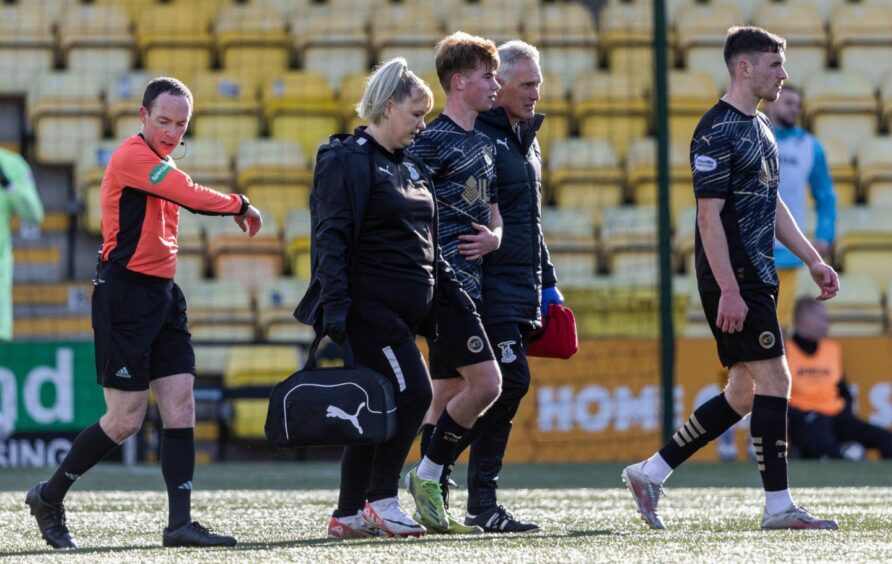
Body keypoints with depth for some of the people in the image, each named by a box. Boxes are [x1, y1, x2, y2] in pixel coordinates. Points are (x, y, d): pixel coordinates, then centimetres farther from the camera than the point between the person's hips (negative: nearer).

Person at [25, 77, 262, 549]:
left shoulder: (159, 164, 18)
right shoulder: (133, 156, -13)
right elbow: (194, 197, -22)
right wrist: (241, 206, -8)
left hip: (162, 296, 9)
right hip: (124, 295, -9)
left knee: (180, 406, -1)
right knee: (126, 419, -6)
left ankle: (180, 523, -3)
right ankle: (48, 497, 11)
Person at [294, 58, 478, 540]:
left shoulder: (410, 166, 18)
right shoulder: (348, 160, -9)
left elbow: (427, 244, 25)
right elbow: (332, 238, -16)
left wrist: (451, 292, 19)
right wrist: (334, 304, -22)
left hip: (404, 309, 9)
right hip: (370, 306, -9)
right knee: (412, 393, -14)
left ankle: (349, 514, 11)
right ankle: (381, 500, -6)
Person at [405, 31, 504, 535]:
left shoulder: (485, 144, 18)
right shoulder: (434, 140, -9)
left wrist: (493, 237, 3)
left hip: (470, 281, 9)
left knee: (448, 394, 8)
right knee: (486, 381, -16)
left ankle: (434, 507, 10)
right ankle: (425, 476, -4)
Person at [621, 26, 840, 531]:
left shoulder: (759, 127, 18)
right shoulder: (718, 132, -13)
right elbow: (709, 216, -17)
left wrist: (813, 261, 20)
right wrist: (729, 291, -22)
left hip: (757, 277, 10)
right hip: (734, 280, -10)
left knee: (743, 395, 10)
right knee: (774, 380, -10)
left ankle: (651, 472, 16)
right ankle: (779, 506, -7)